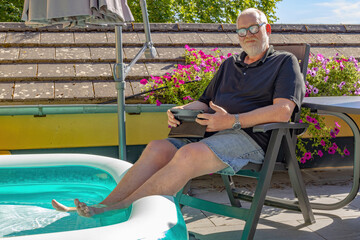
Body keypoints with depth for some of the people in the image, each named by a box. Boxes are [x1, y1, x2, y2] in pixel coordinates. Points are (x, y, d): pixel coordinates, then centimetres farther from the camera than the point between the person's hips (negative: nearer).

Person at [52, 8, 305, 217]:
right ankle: (103, 205, -25)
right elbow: (205, 102, 30)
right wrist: (181, 111, 6)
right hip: (213, 133, 6)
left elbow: (283, 111, -8)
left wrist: (233, 121, -16)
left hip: (250, 137, -6)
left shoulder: (285, 62, 8)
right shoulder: (229, 64, 28)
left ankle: (118, 209, -32)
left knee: (190, 153, -33)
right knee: (158, 148, -21)